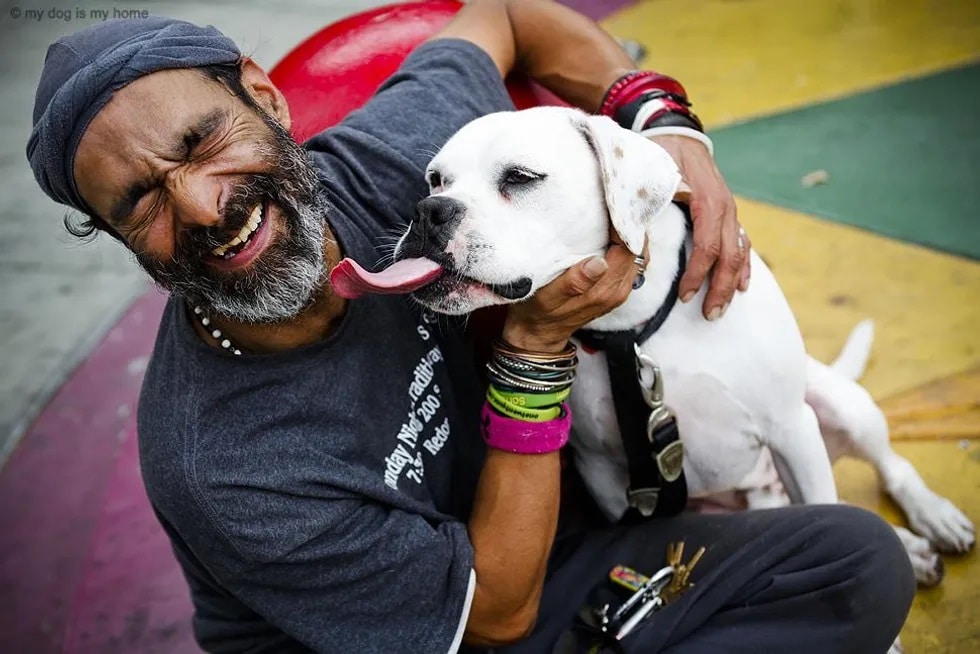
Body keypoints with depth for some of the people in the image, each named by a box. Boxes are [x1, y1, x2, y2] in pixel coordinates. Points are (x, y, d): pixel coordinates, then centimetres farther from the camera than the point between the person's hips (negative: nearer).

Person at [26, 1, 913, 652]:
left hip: (552, 539, 5)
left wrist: (668, 127, -14)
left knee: (861, 561, -8)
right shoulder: (218, 472, -32)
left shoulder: (383, 159, -19)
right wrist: (537, 343, -29)